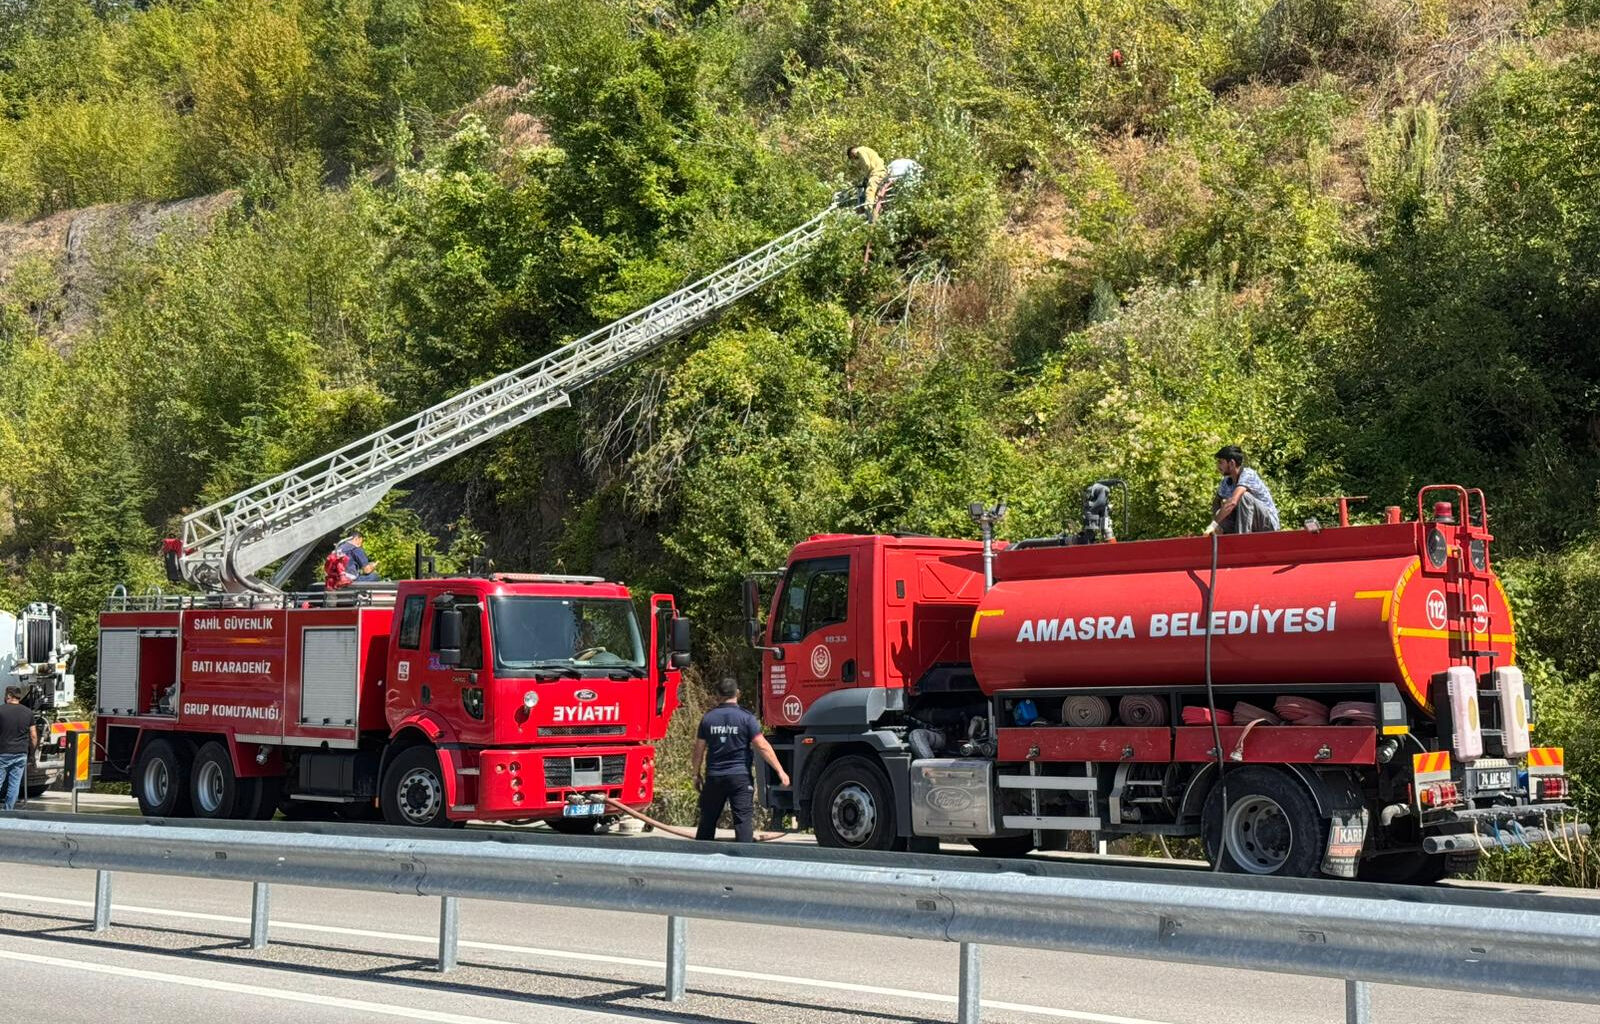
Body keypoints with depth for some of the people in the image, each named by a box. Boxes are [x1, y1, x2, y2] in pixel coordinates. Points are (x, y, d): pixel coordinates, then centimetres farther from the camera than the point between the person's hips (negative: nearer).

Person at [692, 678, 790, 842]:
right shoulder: (746, 718, -7)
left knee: (707, 821, 13)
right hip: (740, 776, -3)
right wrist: (780, 771, -10)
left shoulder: (708, 718, 3)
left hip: (714, 777, 3)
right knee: (744, 819, -4)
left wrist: (697, 774, 19)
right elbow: (762, 746, -12)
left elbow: (698, 751, 7)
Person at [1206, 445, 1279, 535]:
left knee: (1244, 496, -29)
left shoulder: (1248, 475, -20)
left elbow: (1233, 502, -34)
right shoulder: (1226, 482, 5)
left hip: (1268, 522, -7)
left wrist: (1213, 524, -37)